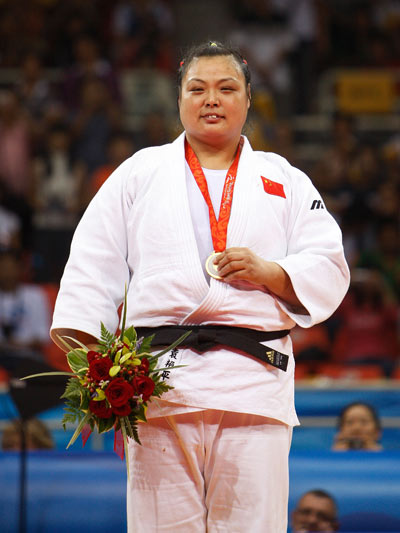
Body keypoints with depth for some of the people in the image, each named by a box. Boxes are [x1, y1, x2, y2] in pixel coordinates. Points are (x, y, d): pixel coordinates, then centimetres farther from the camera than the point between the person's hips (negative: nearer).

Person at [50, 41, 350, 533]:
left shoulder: (285, 181, 19)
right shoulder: (140, 174, 18)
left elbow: (330, 272, 13)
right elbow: (94, 264, 11)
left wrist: (269, 272, -6)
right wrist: (82, 349, -2)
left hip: (255, 378, 0)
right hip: (160, 379, 0)